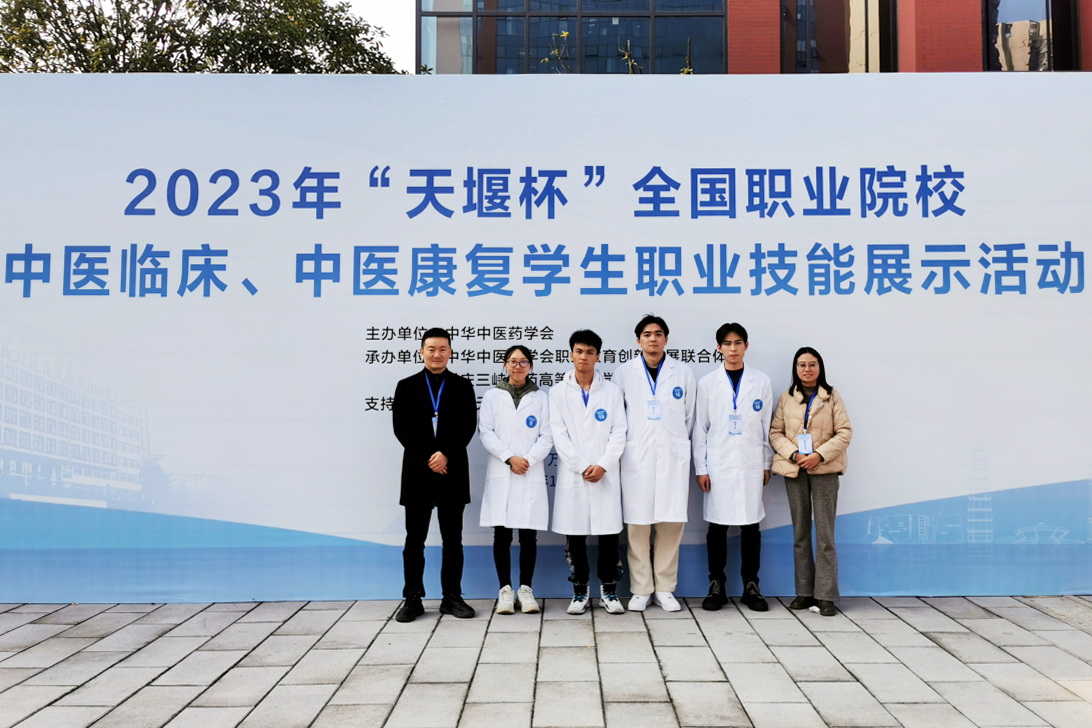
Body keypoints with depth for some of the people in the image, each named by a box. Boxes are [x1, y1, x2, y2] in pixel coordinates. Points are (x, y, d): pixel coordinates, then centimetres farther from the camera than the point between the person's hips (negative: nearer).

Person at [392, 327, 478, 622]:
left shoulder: (462, 386, 7)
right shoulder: (406, 386, 6)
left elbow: (468, 426, -1)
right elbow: (401, 428, -1)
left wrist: (446, 454, -14)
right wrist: (428, 458, -11)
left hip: (452, 471, 0)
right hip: (417, 471, 0)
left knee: (452, 539, 5)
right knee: (414, 540, 3)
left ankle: (452, 597, 13)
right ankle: (412, 598, 11)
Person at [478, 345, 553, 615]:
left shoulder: (541, 397, 9)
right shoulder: (492, 396, 9)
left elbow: (547, 436, 3)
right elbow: (485, 432, 0)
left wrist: (528, 460, -11)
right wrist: (510, 458, -11)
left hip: (532, 475, 0)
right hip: (500, 474, 0)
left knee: (529, 534, 0)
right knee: (502, 533, 0)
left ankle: (525, 589, 8)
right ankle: (505, 589, 7)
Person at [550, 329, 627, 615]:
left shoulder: (612, 391, 7)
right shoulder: (558, 392, 6)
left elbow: (619, 432, 1)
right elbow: (559, 434, -1)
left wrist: (603, 465, -11)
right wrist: (583, 466, -10)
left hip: (605, 474, 0)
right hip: (572, 474, 0)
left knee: (609, 533, 0)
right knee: (575, 534, 3)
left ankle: (608, 590, 13)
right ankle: (580, 591, 14)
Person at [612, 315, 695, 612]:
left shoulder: (683, 373, 6)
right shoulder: (624, 373, 4)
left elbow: (689, 416, 12)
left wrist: (676, 443, 12)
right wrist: (628, 443, 7)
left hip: (673, 457, 1)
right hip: (637, 457, -1)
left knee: (672, 523, 1)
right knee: (637, 524, 0)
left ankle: (665, 588, 13)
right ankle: (641, 590, 10)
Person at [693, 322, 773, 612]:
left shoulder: (761, 381, 5)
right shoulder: (707, 382, 3)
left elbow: (767, 425, 7)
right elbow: (700, 427, 3)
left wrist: (767, 464, 5)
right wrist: (700, 468, -2)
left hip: (751, 464, 1)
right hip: (718, 465, 0)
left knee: (751, 525, 4)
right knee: (718, 525, 2)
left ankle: (751, 586, 13)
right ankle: (716, 586, 11)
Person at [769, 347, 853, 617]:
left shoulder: (832, 397, 4)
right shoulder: (786, 398, 9)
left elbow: (845, 432, -1)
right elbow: (775, 432, 5)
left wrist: (820, 455, -13)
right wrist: (793, 454, -11)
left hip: (824, 468, -2)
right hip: (794, 469, 2)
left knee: (825, 532, -6)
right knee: (800, 532, 7)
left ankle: (826, 595, -3)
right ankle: (804, 592, 13)